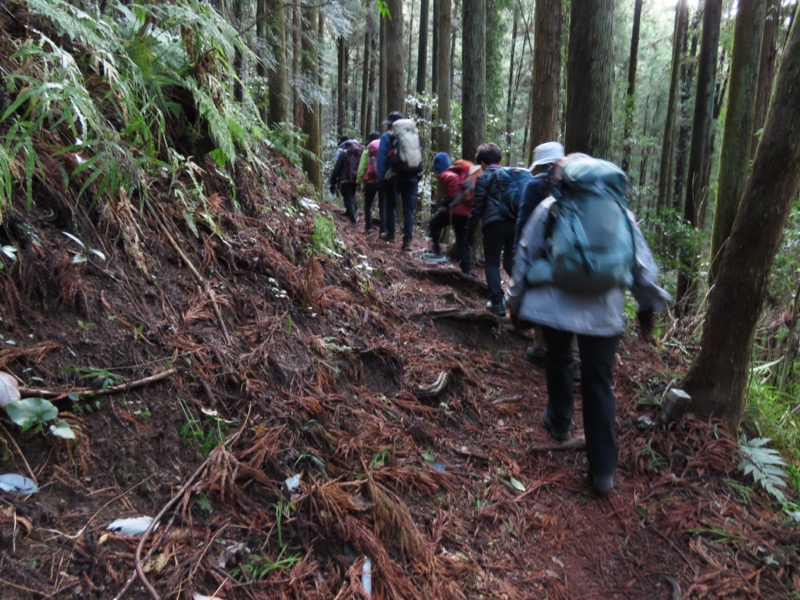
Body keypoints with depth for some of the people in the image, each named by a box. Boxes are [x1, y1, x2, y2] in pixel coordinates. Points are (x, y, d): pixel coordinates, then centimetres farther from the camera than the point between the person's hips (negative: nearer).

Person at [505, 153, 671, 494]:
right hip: (604, 310, 1)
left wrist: (516, 300, 15)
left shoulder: (549, 207, 4)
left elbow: (525, 256, 5)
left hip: (556, 304, -1)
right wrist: (647, 305, 22)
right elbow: (643, 264, 10)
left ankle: (559, 422, 43)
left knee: (558, 362, 25)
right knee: (598, 382, 7)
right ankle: (603, 470, 9)